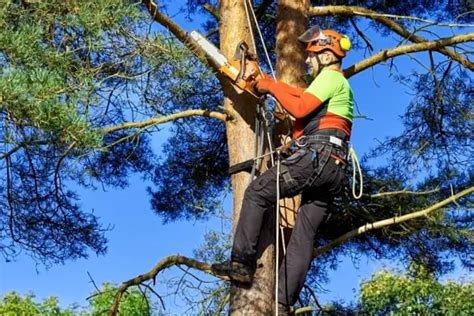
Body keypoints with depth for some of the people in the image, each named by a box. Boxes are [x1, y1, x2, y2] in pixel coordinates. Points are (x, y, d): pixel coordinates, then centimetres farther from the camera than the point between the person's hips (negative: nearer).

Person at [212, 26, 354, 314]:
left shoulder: (331, 77, 1)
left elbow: (301, 108, -11)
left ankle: (242, 263, -5)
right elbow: (306, 98, 27)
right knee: (305, 234, 3)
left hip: (317, 156, -10)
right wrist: (273, 86, 20)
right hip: (334, 170, 10)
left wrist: (272, 87, 0)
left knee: (258, 191, -2)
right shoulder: (338, 85, 33)